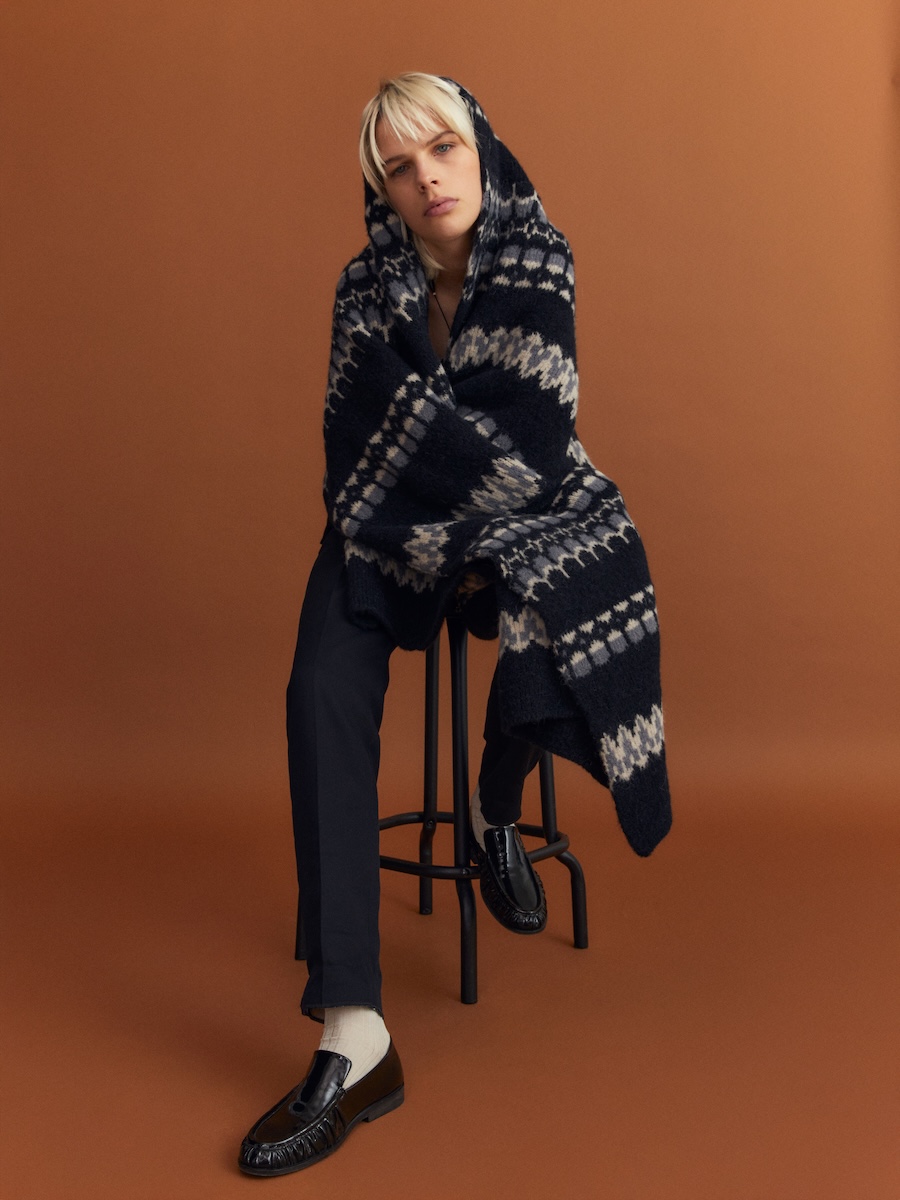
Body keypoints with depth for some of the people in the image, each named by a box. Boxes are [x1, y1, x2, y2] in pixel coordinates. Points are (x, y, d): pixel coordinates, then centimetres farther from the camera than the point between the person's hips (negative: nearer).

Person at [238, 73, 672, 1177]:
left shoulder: (537, 260, -7)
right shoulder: (367, 285, -1)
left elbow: (534, 443, -14)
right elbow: (361, 452, -5)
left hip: (517, 517, -1)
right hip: (389, 529, 2)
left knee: (544, 660, -34)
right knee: (323, 697, -26)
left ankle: (494, 816, 7)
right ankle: (354, 1044, -29)